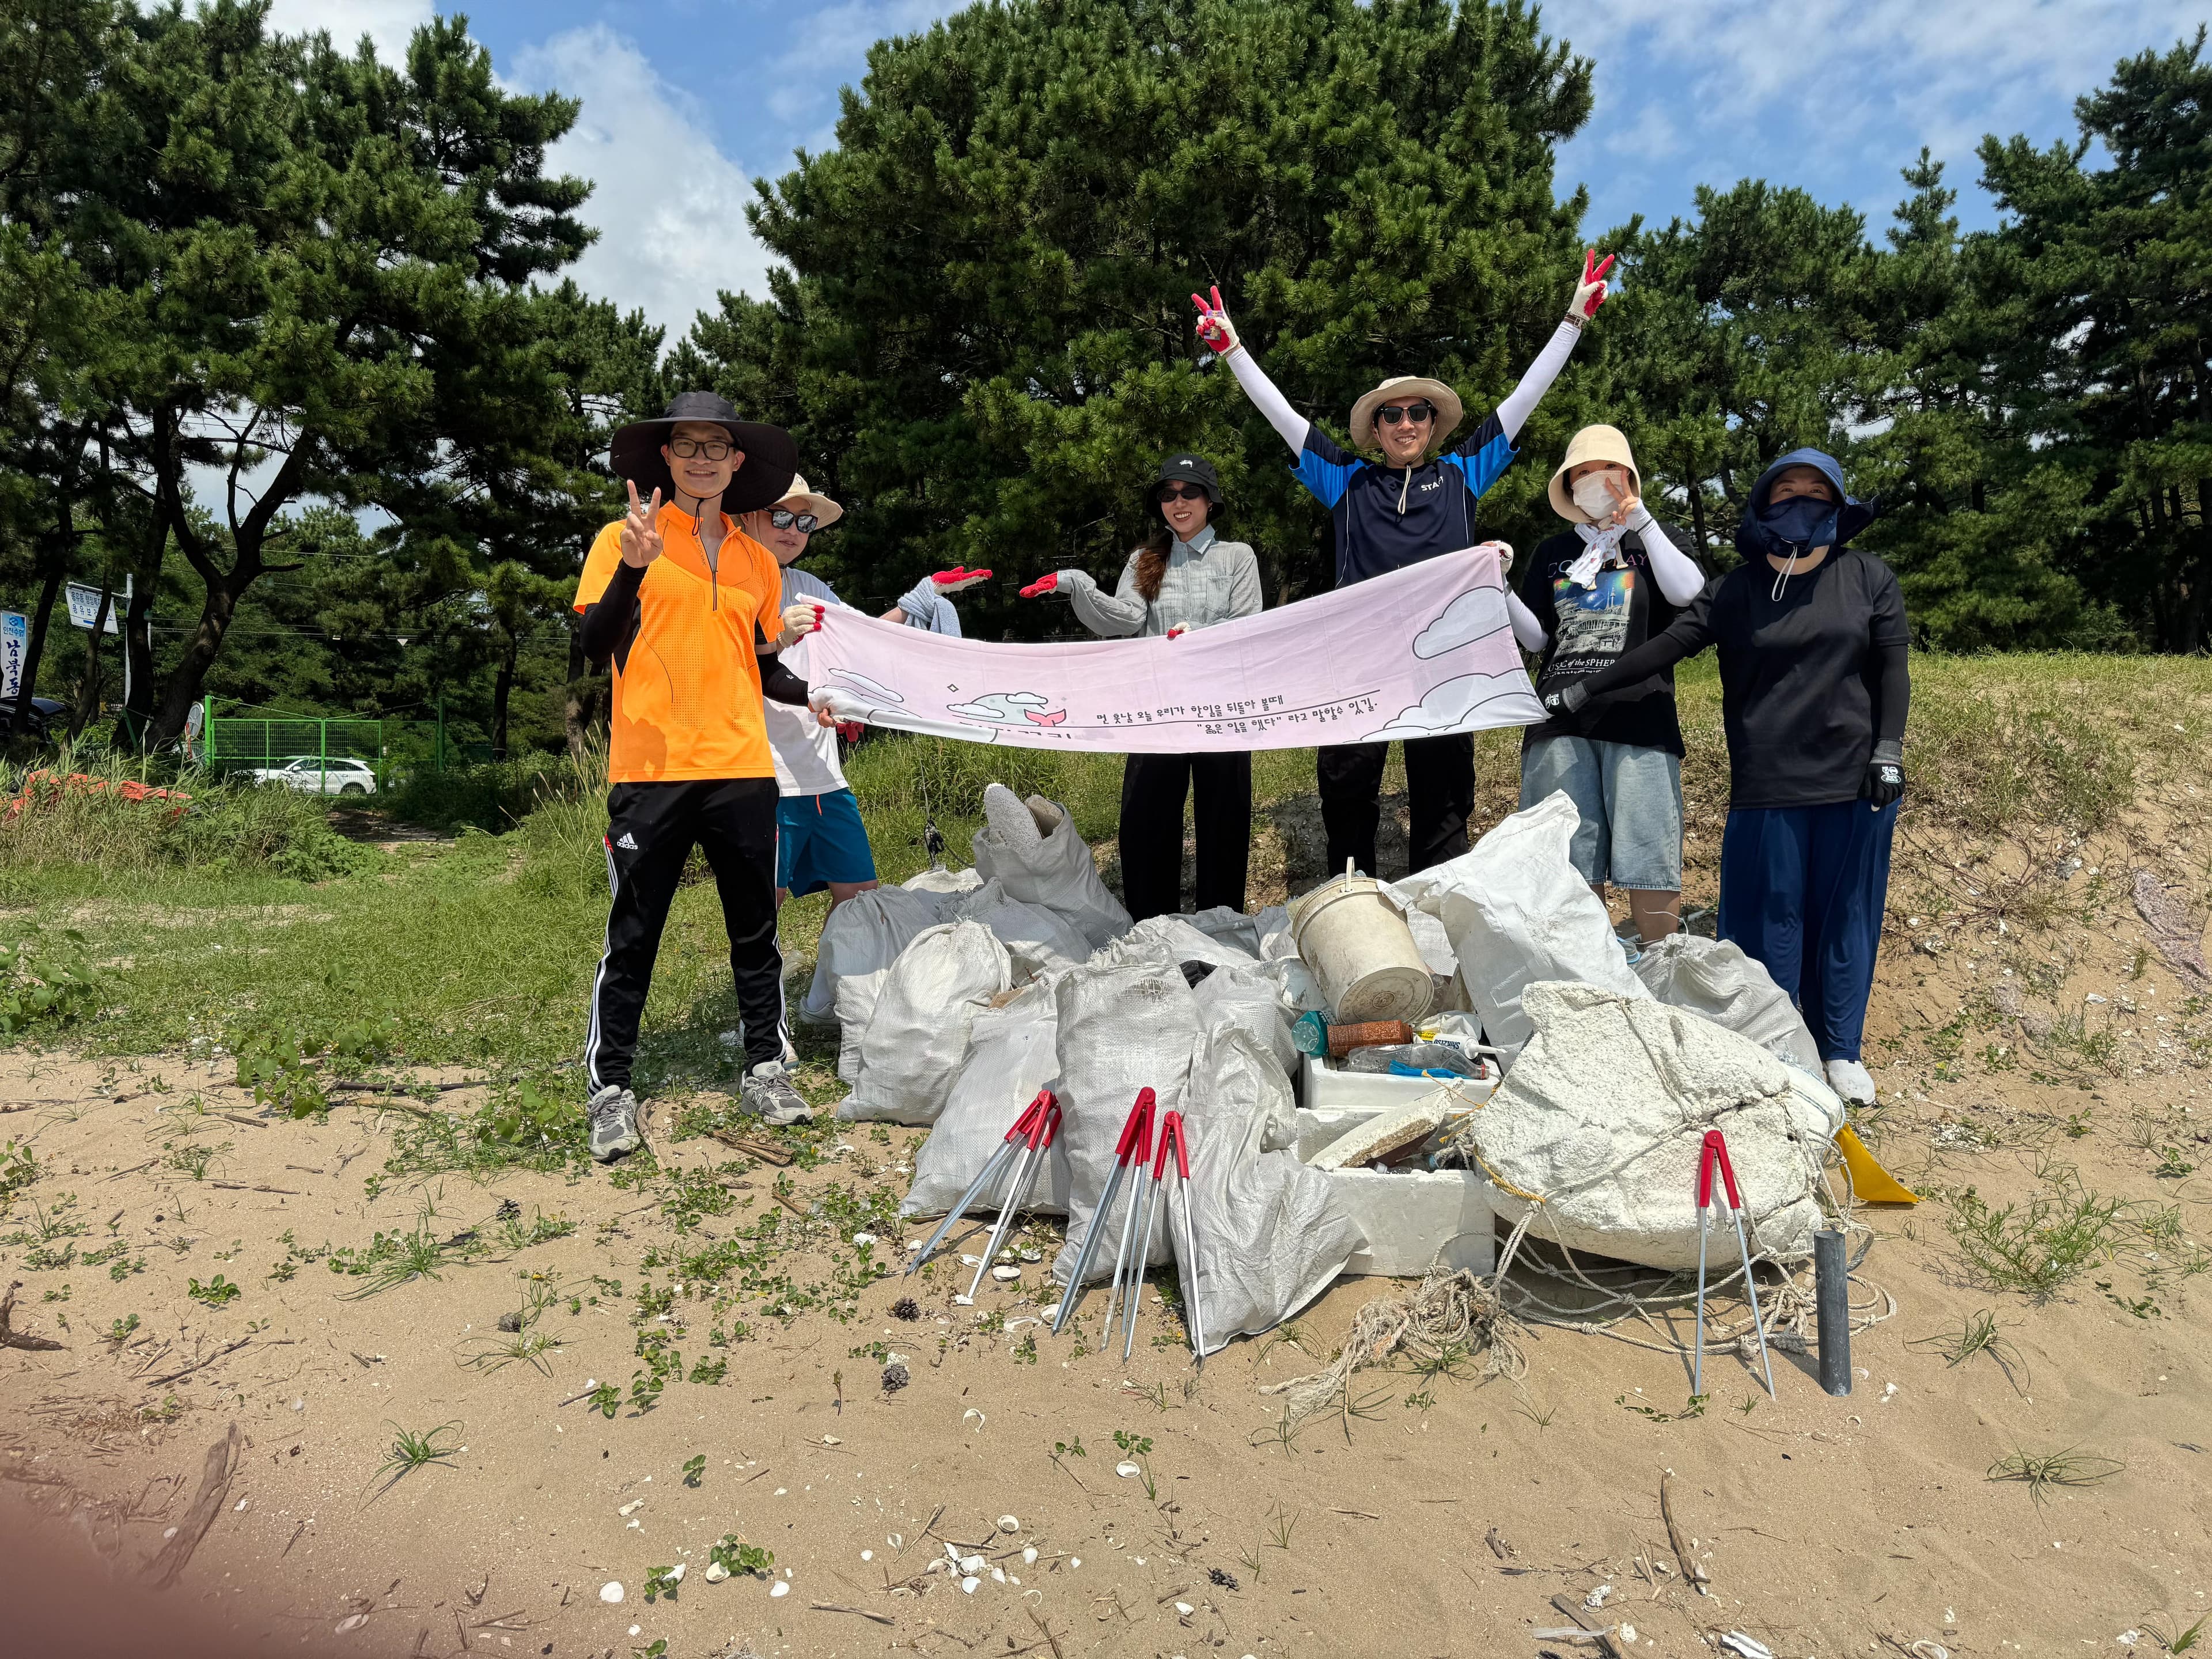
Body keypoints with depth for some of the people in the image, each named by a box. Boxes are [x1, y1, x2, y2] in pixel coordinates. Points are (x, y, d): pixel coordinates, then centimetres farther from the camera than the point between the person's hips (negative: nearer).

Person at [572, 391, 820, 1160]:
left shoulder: (757, 562, 15)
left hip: (742, 770, 4)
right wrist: (634, 566, -19)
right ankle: (611, 1090, 13)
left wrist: (811, 693, 4)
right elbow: (595, 648, -6)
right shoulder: (625, 538, 3)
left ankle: (764, 1070, 23)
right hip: (651, 771, -4)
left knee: (756, 929, 10)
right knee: (633, 936, 2)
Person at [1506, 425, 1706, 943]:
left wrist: (1642, 521, -9)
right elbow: (1535, 638, 14)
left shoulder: (1655, 542, 14)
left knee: (1649, 863, -7)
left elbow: (1689, 594, -7)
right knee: (1572, 865, 1)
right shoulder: (1552, 553, 20)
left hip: (1638, 713, -2)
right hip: (1561, 719, 2)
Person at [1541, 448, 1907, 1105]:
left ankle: (1841, 1052, 18)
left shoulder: (1870, 578, 6)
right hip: (1766, 784, 0)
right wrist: (1583, 692, -8)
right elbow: (1666, 646, -1)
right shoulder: (1737, 589, 5)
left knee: (1844, 914, 7)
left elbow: (1892, 670, 6)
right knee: (1770, 915, 2)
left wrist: (1888, 754, -3)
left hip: (1852, 780, 1)